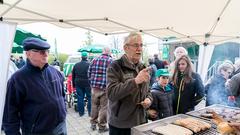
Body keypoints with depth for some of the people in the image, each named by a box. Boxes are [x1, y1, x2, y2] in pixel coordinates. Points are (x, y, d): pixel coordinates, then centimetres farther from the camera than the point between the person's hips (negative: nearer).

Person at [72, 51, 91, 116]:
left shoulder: (76, 65, 7)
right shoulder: (89, 65, -10)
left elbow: (73, 75, 12)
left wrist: (74, 84, 19)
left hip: (78, 84, 4)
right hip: (87, 84, -4)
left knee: (80, 98, 10)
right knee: (89, 98, 7)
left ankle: (81, 112, 16)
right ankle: (90, 112, 11)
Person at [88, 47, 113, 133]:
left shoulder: (94, 60, 7)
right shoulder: (111, 61, -4)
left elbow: (89, 73, 8)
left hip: (94, 87, 4)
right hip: (105, 87, -4)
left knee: (94, 105, 16)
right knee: (103, 107, 5)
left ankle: (93, 123, 28)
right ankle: (102, 126, 15)